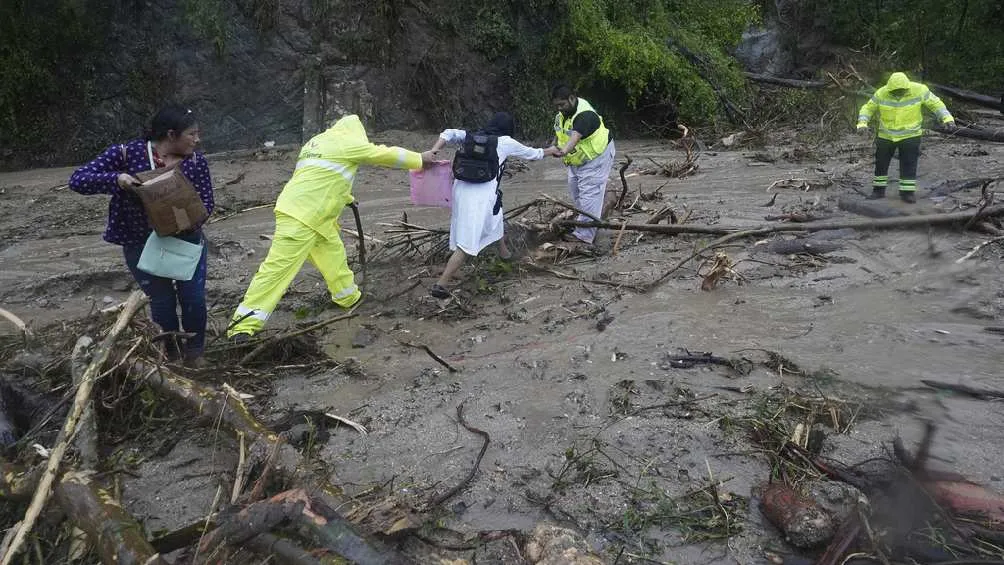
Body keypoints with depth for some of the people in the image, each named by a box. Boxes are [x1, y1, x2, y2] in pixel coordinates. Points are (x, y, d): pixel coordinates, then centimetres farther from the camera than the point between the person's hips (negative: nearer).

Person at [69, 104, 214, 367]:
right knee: (162, 301, 5)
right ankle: (170, 353, 32)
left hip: (187, 240, 2)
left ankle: (194, 351, 23)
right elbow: (78, 180, -15)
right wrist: (116, 179, -34)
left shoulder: (196, 161, -8)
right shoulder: (127, 153, -15)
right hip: (141, 245, -1)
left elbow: (206, 201, -7)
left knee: (194, 298, -2)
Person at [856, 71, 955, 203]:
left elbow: (935, 103, -9)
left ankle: (907, 192, 7)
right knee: (881, 163, 6)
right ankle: (879, 190, 20)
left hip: (910, 135, -1)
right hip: (886, 135, 2)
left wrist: (947, 118, -23)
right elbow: (867, 109, -6)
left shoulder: (919, 90, -18)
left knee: (909, 164, -4)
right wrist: (862, 124, -24)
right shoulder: (881, 94, -16)